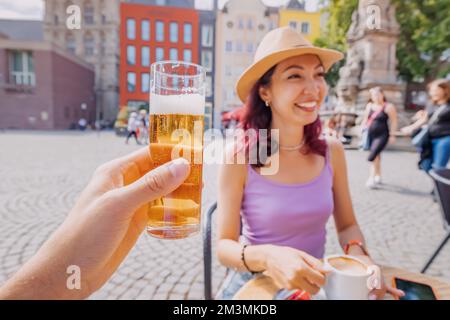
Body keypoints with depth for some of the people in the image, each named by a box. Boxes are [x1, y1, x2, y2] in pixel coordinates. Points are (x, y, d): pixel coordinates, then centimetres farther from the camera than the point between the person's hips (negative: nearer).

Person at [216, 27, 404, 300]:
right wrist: (267, 257, -34)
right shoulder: (239, 156, -18)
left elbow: (347, 225, 3)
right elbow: (224, 246, -16)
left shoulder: (332, 151, -7)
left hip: (315, 285, 3)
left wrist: (357, 253, -17)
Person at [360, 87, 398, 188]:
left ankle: (372, 178, -7)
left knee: (372, 157, -16)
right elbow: (365, 119, 18)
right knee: (376, 156, 16)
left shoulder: (388, 107, -6)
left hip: (382, 135, -5)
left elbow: (393, 122, -6)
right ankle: (378, 176, 30)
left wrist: (392, 135, -9)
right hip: (370, 134, 5)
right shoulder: (369, 106, 9)